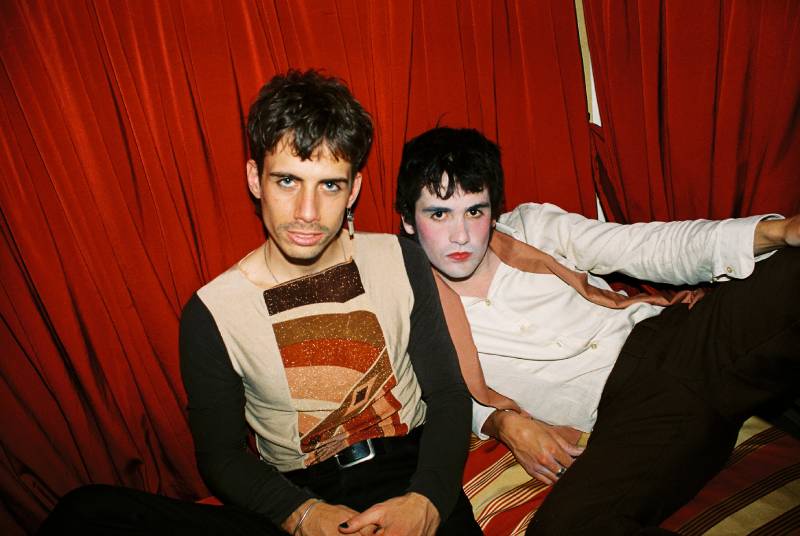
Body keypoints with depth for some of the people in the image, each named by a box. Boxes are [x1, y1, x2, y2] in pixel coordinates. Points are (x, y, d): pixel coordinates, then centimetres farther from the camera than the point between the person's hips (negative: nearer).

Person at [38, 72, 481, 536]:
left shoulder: (401, 262, -2)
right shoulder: (212, 313, -6)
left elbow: (448, 394, 3)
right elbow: (220, 456, 2)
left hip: (411, 474, -1)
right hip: (298, 496, 2)